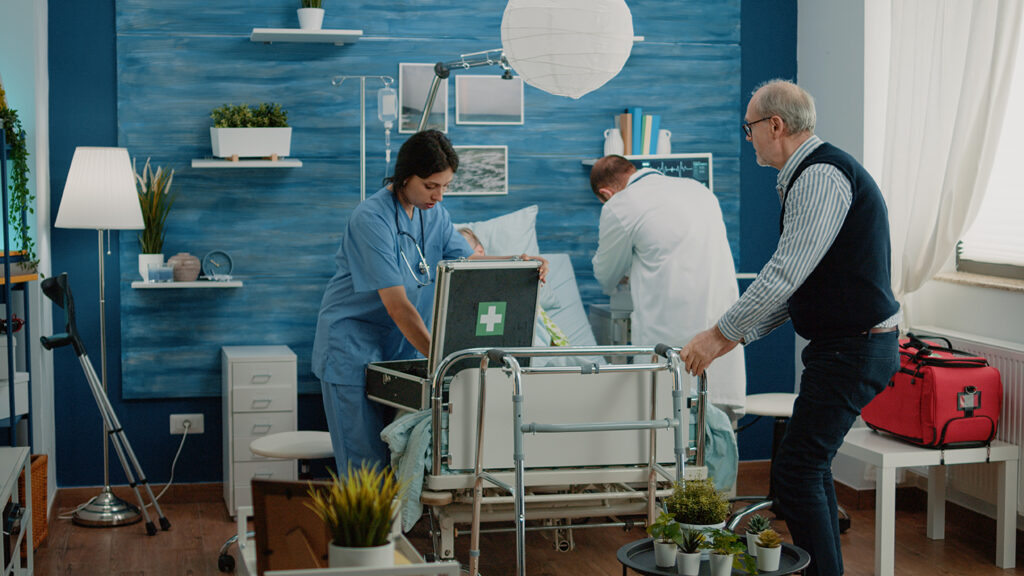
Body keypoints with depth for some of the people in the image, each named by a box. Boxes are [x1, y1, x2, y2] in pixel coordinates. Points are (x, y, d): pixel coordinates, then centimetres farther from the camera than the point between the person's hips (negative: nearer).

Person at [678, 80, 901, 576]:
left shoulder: (821, 176, -18)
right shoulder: (809, 175, 16)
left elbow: (786, 274, -24)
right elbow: (794, 281, 20)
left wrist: (720, 334, -16)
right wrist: (740, 335, 18)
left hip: (852, 349, -11)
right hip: (848, 344, 11)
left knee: (797, 471, -8)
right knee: (809, 465, 18)